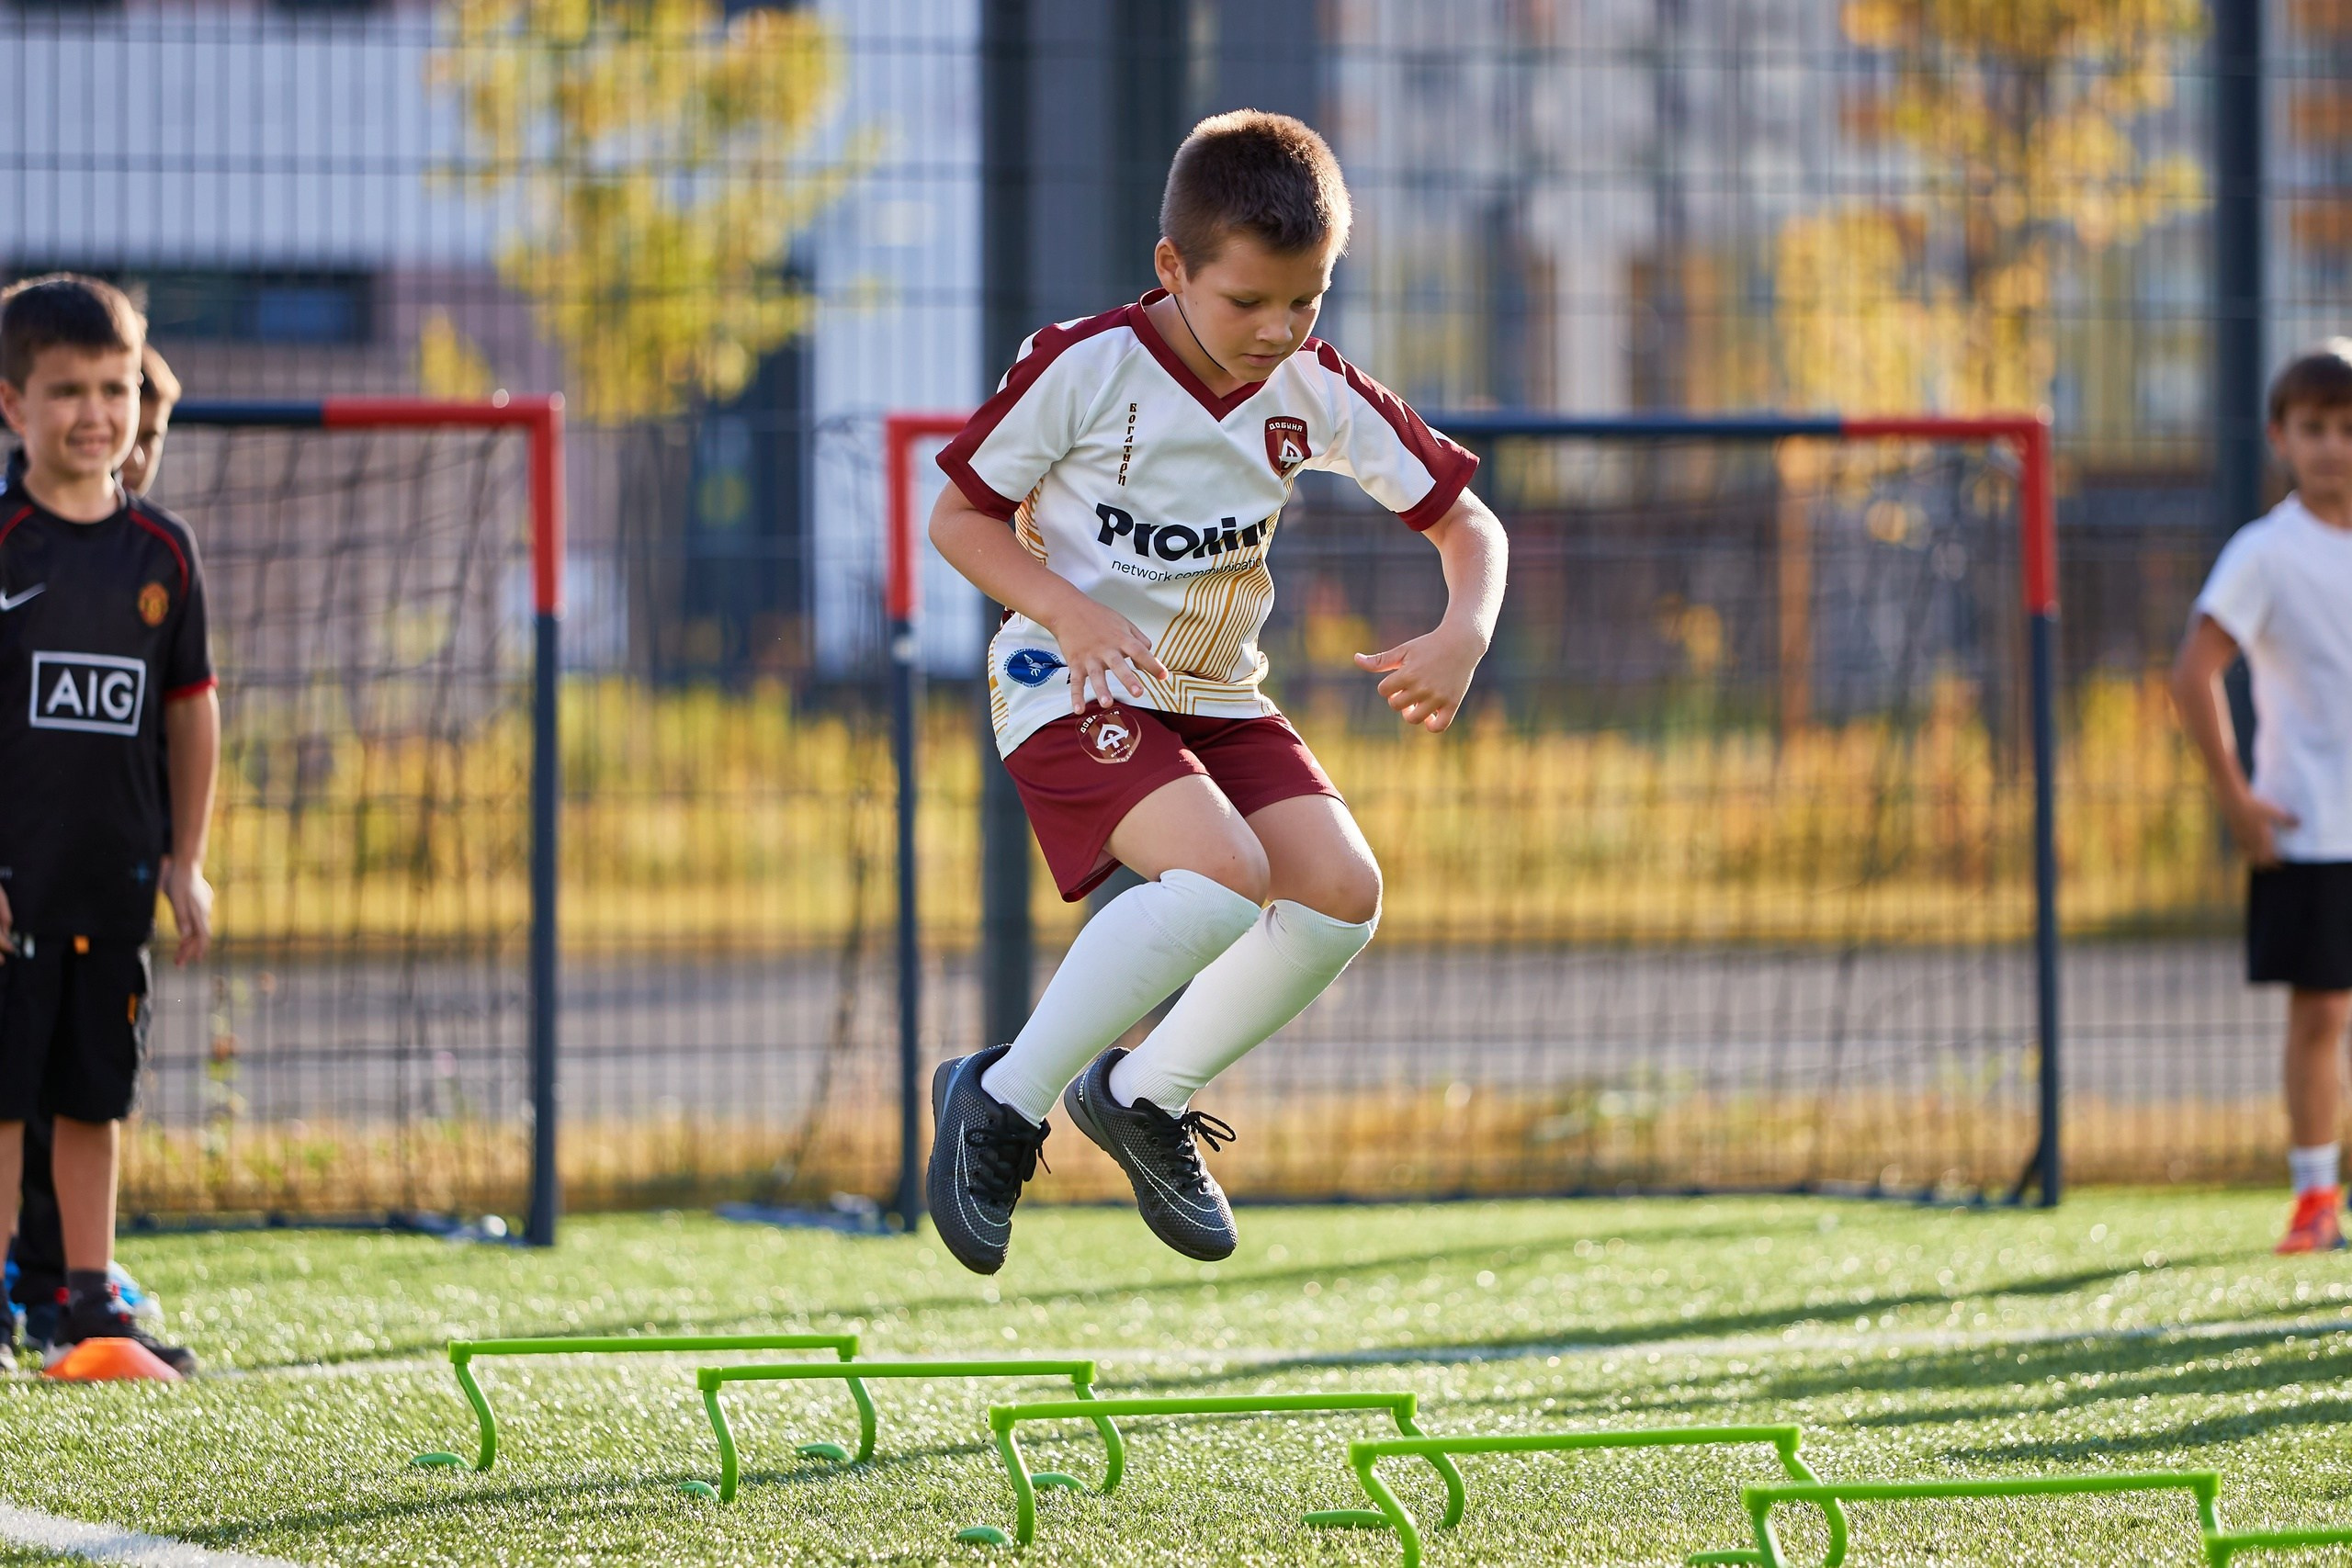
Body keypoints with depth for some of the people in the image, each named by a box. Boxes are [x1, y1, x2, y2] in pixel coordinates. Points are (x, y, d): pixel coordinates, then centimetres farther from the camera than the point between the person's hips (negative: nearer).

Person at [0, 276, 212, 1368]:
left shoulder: (160, 550, 6)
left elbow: (191, 708, 13)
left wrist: (185, 860, 10)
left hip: (113, 880, 4)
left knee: (95, 1095, 10)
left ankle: (88, 1301, 17)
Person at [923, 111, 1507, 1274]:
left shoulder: (1313, 394, -3)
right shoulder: (1083, 369, -17)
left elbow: (1465, 520, 4)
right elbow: (960, 516, -9)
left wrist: (1463, 635, -17)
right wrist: (1068, 608, -26)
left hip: (1218, 698, 6)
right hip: (1071, 687, -6)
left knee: (1341, 891, -15)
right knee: (1222, 877, -30)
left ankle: (1148, 1095, 7)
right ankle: (1003, 1102, -14)